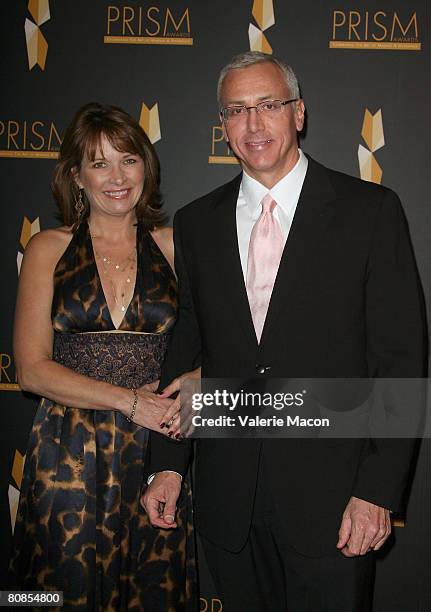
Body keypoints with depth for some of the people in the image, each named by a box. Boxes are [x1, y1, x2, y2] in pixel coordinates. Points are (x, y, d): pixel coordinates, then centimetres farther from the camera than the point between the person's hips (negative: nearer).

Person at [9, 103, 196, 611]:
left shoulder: (173, 246, 6)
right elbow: (32, 368, -4)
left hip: (154, 455, 1)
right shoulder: (47, 249, 3)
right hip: (68, 458, 0)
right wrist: (128, 400, -13)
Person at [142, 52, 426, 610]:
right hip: (227, 498, 3)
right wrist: (167, 463, 3)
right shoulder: (195, 223, 6)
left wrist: (378, 490, -11)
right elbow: (184, 348, 9)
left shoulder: (370, 210, -5)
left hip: (330, 496, -3)